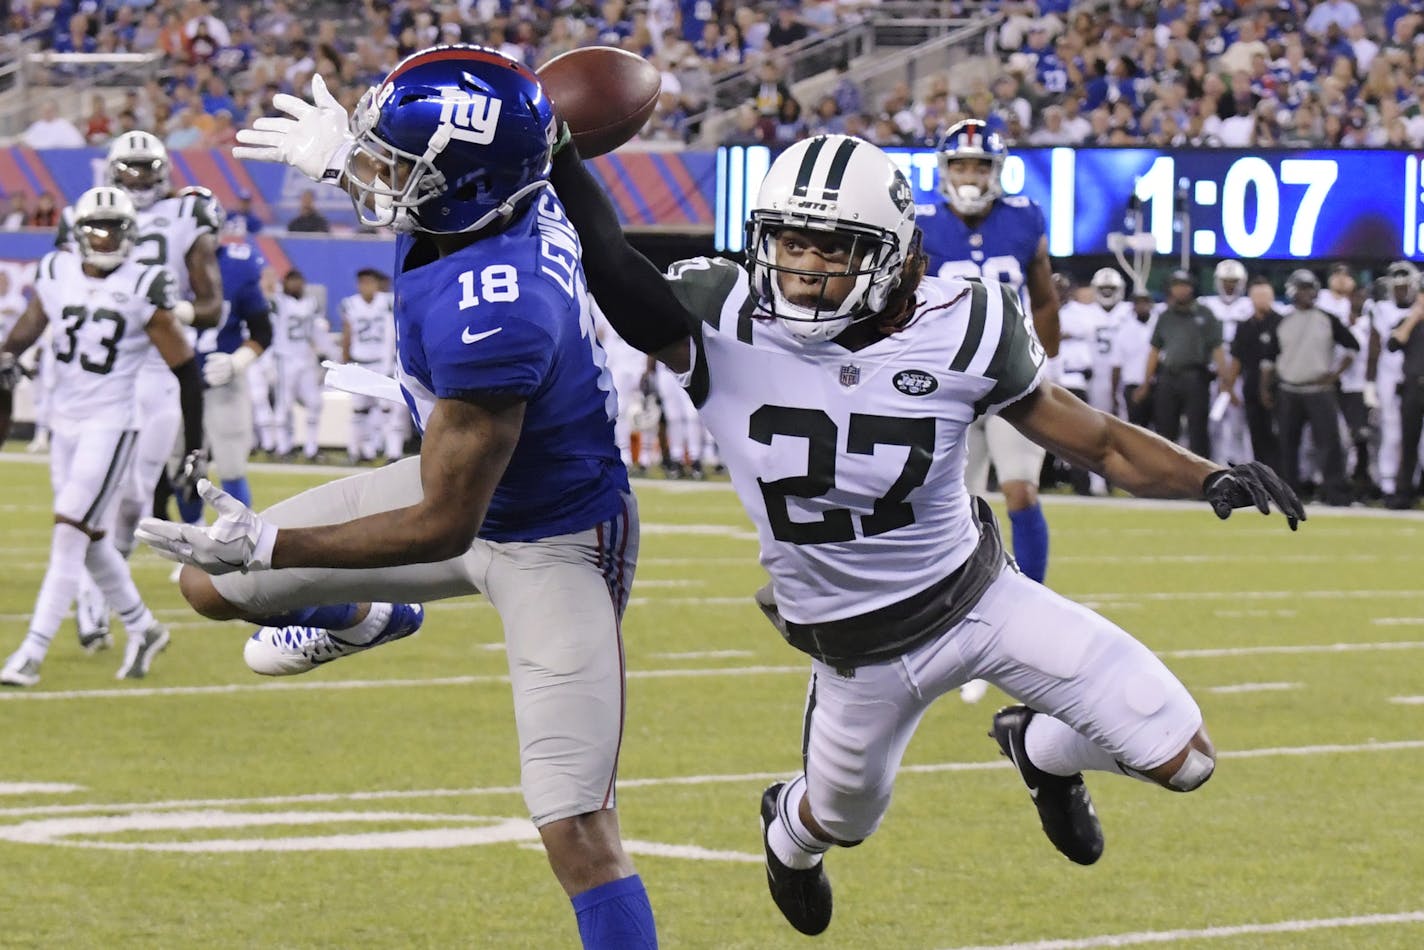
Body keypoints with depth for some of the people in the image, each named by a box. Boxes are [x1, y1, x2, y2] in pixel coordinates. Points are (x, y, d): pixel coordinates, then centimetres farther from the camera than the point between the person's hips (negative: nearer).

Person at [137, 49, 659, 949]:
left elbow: (443, 528, -33)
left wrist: (267, 548, -28)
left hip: (552, 545, -9)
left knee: (579, 833, -14)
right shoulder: (516, 200, -18)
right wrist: (345, 161, 22)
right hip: (472, 480, 9)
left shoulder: (487, 321, -41)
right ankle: (354, 622, 49)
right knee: (213, 587, 14)